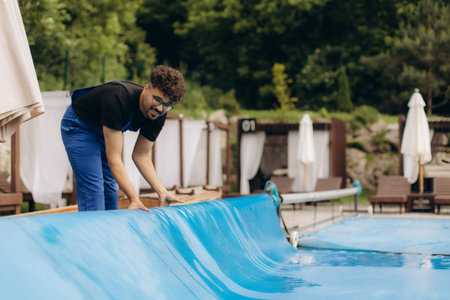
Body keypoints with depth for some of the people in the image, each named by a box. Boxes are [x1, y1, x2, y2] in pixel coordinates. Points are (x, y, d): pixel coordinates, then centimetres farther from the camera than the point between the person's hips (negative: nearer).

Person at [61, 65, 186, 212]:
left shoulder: (158, 116, -16)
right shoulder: (118, 100, -39)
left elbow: (140, 155, -6)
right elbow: (114, 158, -38)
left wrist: (162, 192, -15)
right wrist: (133, 198, -41)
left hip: (104, 130, 8)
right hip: (79, 126, -7)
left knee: (110, 188, 9)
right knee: (92, 190, -17)